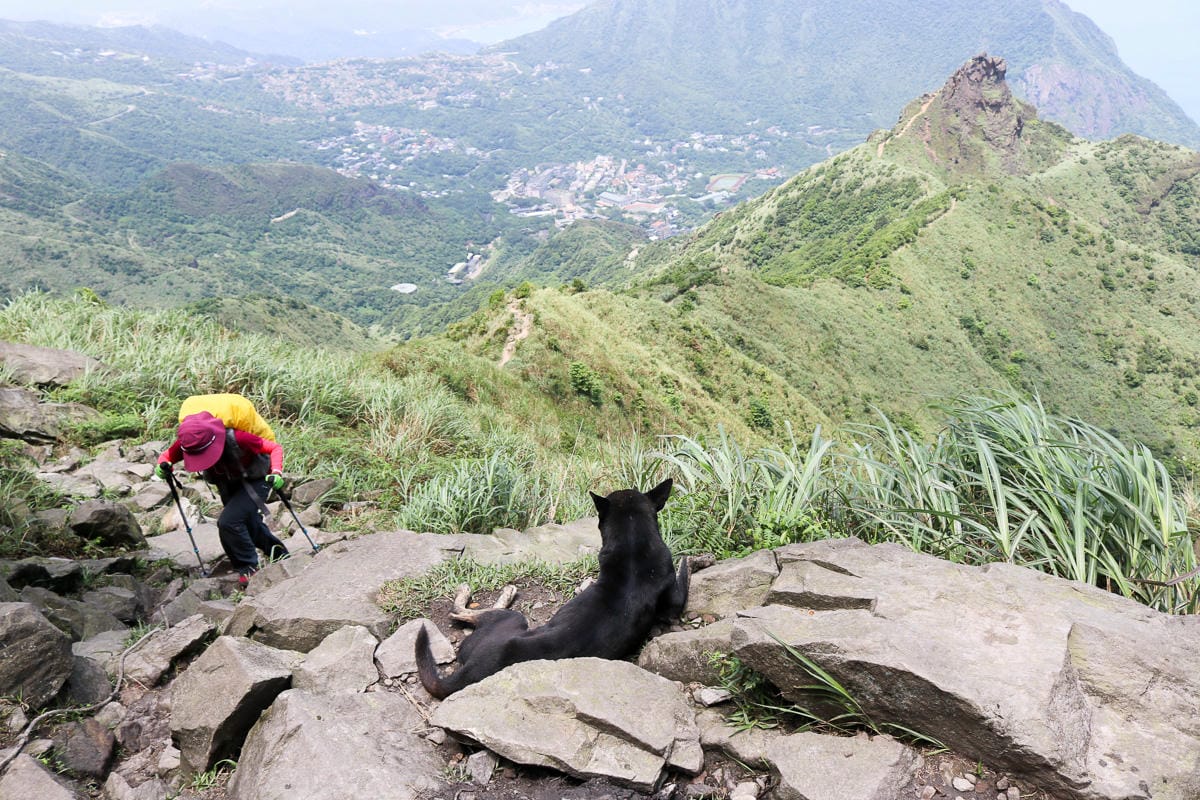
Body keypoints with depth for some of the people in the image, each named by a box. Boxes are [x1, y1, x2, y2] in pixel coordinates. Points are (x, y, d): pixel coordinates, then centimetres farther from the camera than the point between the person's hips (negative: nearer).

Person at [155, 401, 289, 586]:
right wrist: (162, 466, -29)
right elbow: (167, 455, -5)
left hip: (255, 480, -7)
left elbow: (275, 447, -30)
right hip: (228, 484, 7)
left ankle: (248, 569, -2)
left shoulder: (235, 437, -39)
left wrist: (277, 472, -47)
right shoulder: (186, 443, -25)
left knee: (228, 522, -23)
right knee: (249, 524, 21)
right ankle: (281, 556, 46)